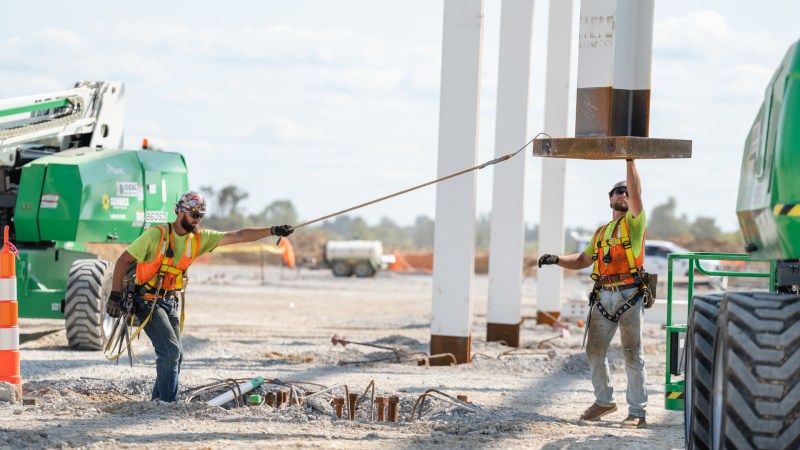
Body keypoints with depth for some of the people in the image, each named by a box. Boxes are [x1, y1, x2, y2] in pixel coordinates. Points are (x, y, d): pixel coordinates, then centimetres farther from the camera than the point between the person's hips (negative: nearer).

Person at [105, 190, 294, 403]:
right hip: (147, 302, -7)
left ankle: (158, 401, 20)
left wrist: (272, 231, -12)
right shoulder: (156, 235, -15)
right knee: (171, 350, -15)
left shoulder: (199, 238, 1)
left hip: (169, 302, 7)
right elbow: (123, 260, -12)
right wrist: (115, 296, -18)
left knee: (175, 354, 8)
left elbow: (238, 236, -3)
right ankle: (167, 403, -6)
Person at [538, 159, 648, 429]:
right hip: (603, 297, 6)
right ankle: (604, 401, 24)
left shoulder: (634, 222, 6)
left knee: (632, 354, -4)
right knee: (595, 350, 7)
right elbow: (582, 260, 24)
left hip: (630, 296, -6)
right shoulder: (601, 233, 23)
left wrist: (630, 161, -16)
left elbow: (636, 193, -10)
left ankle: (637, 412, -1)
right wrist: (556, 260, 7)